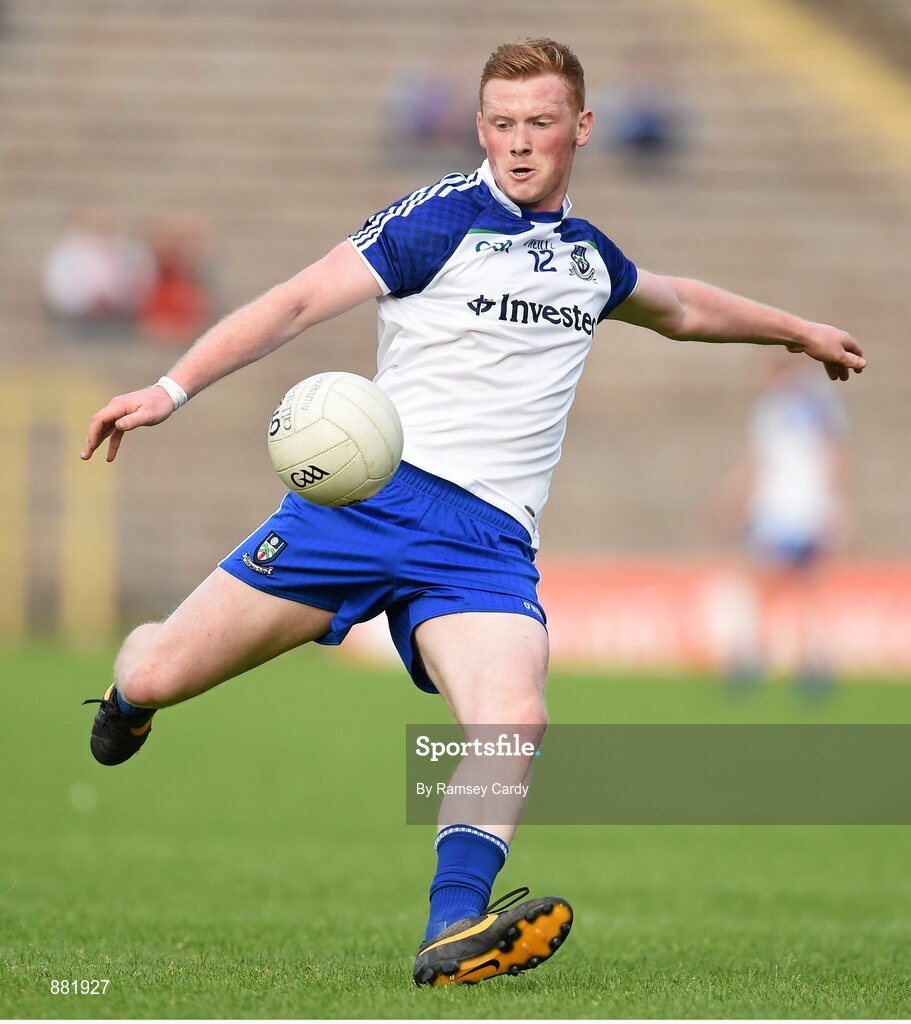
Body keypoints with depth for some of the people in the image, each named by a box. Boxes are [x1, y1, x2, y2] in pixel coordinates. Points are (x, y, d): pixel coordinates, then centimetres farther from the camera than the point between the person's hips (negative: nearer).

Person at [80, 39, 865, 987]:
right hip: (371, 494, -3)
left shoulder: (588, 257, 17)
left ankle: (454, 932, -36)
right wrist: (170, 388, -18)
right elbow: (298, 302, -8)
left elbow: (680, 307, 41)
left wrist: (796, 329, 48)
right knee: (161, 674, -3)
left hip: (488, 542, 3)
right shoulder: (441, 219, -2)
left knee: (514, 725, -26)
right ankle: (130, 691, 34)